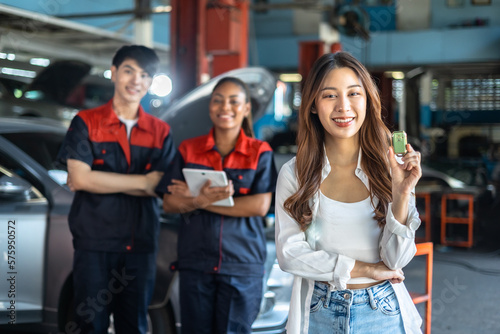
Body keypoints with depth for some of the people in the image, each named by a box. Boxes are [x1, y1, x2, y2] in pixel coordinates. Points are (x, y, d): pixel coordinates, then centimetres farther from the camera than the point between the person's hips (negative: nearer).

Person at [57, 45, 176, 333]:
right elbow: (78, 178, -11)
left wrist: (99, 180, -12)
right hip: (94, 243, -2)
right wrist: (142, 182, -9)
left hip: (142, 245, 2)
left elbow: (162, 188, -4)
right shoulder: (86, 123, 1)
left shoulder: (161, 132, 8)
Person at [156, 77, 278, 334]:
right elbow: (169, 204, 3)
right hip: (195, 262, 2)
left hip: (242, 266, -2)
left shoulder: (260, 153, 2)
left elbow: (260, 206, -11)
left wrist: (197, 200, -11)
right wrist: (199, 199, -21)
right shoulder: (188, 149, 8)